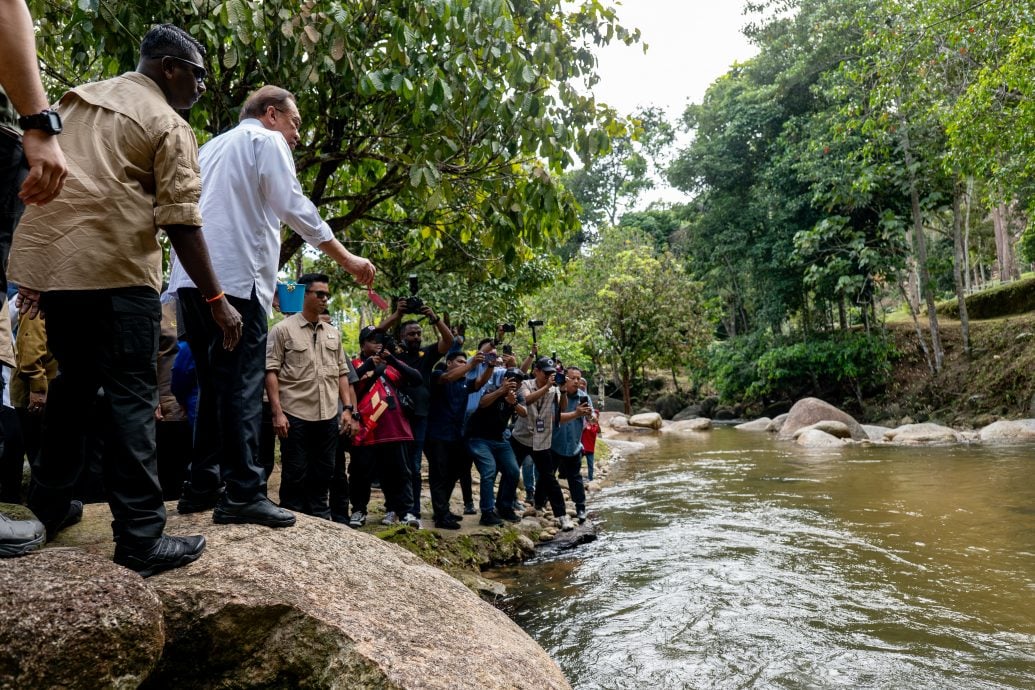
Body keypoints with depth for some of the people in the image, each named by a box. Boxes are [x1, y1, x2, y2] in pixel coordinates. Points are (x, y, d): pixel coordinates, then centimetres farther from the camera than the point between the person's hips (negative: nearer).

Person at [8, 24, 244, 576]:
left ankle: (47, 506, 31)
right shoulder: (169, 126, 0)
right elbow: (181, 222, -9)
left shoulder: (76, 99, 22)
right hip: (114, 268, -7)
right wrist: (216, 299, -6)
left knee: (73, 382, 21)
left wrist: (38, 274, 24)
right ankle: (141, 539, -8)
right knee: (131, 399, -7)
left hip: (46, 261, 7)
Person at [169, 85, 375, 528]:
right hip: (235, 276, -8)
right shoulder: (266, 141, 4)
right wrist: (346, 258, -4)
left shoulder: (213, 146, 29)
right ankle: (244, 494, -12)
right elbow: (295, 207, -7)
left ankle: (201, 488, 13)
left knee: (214, 385, 11)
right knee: (242, 386, -10)